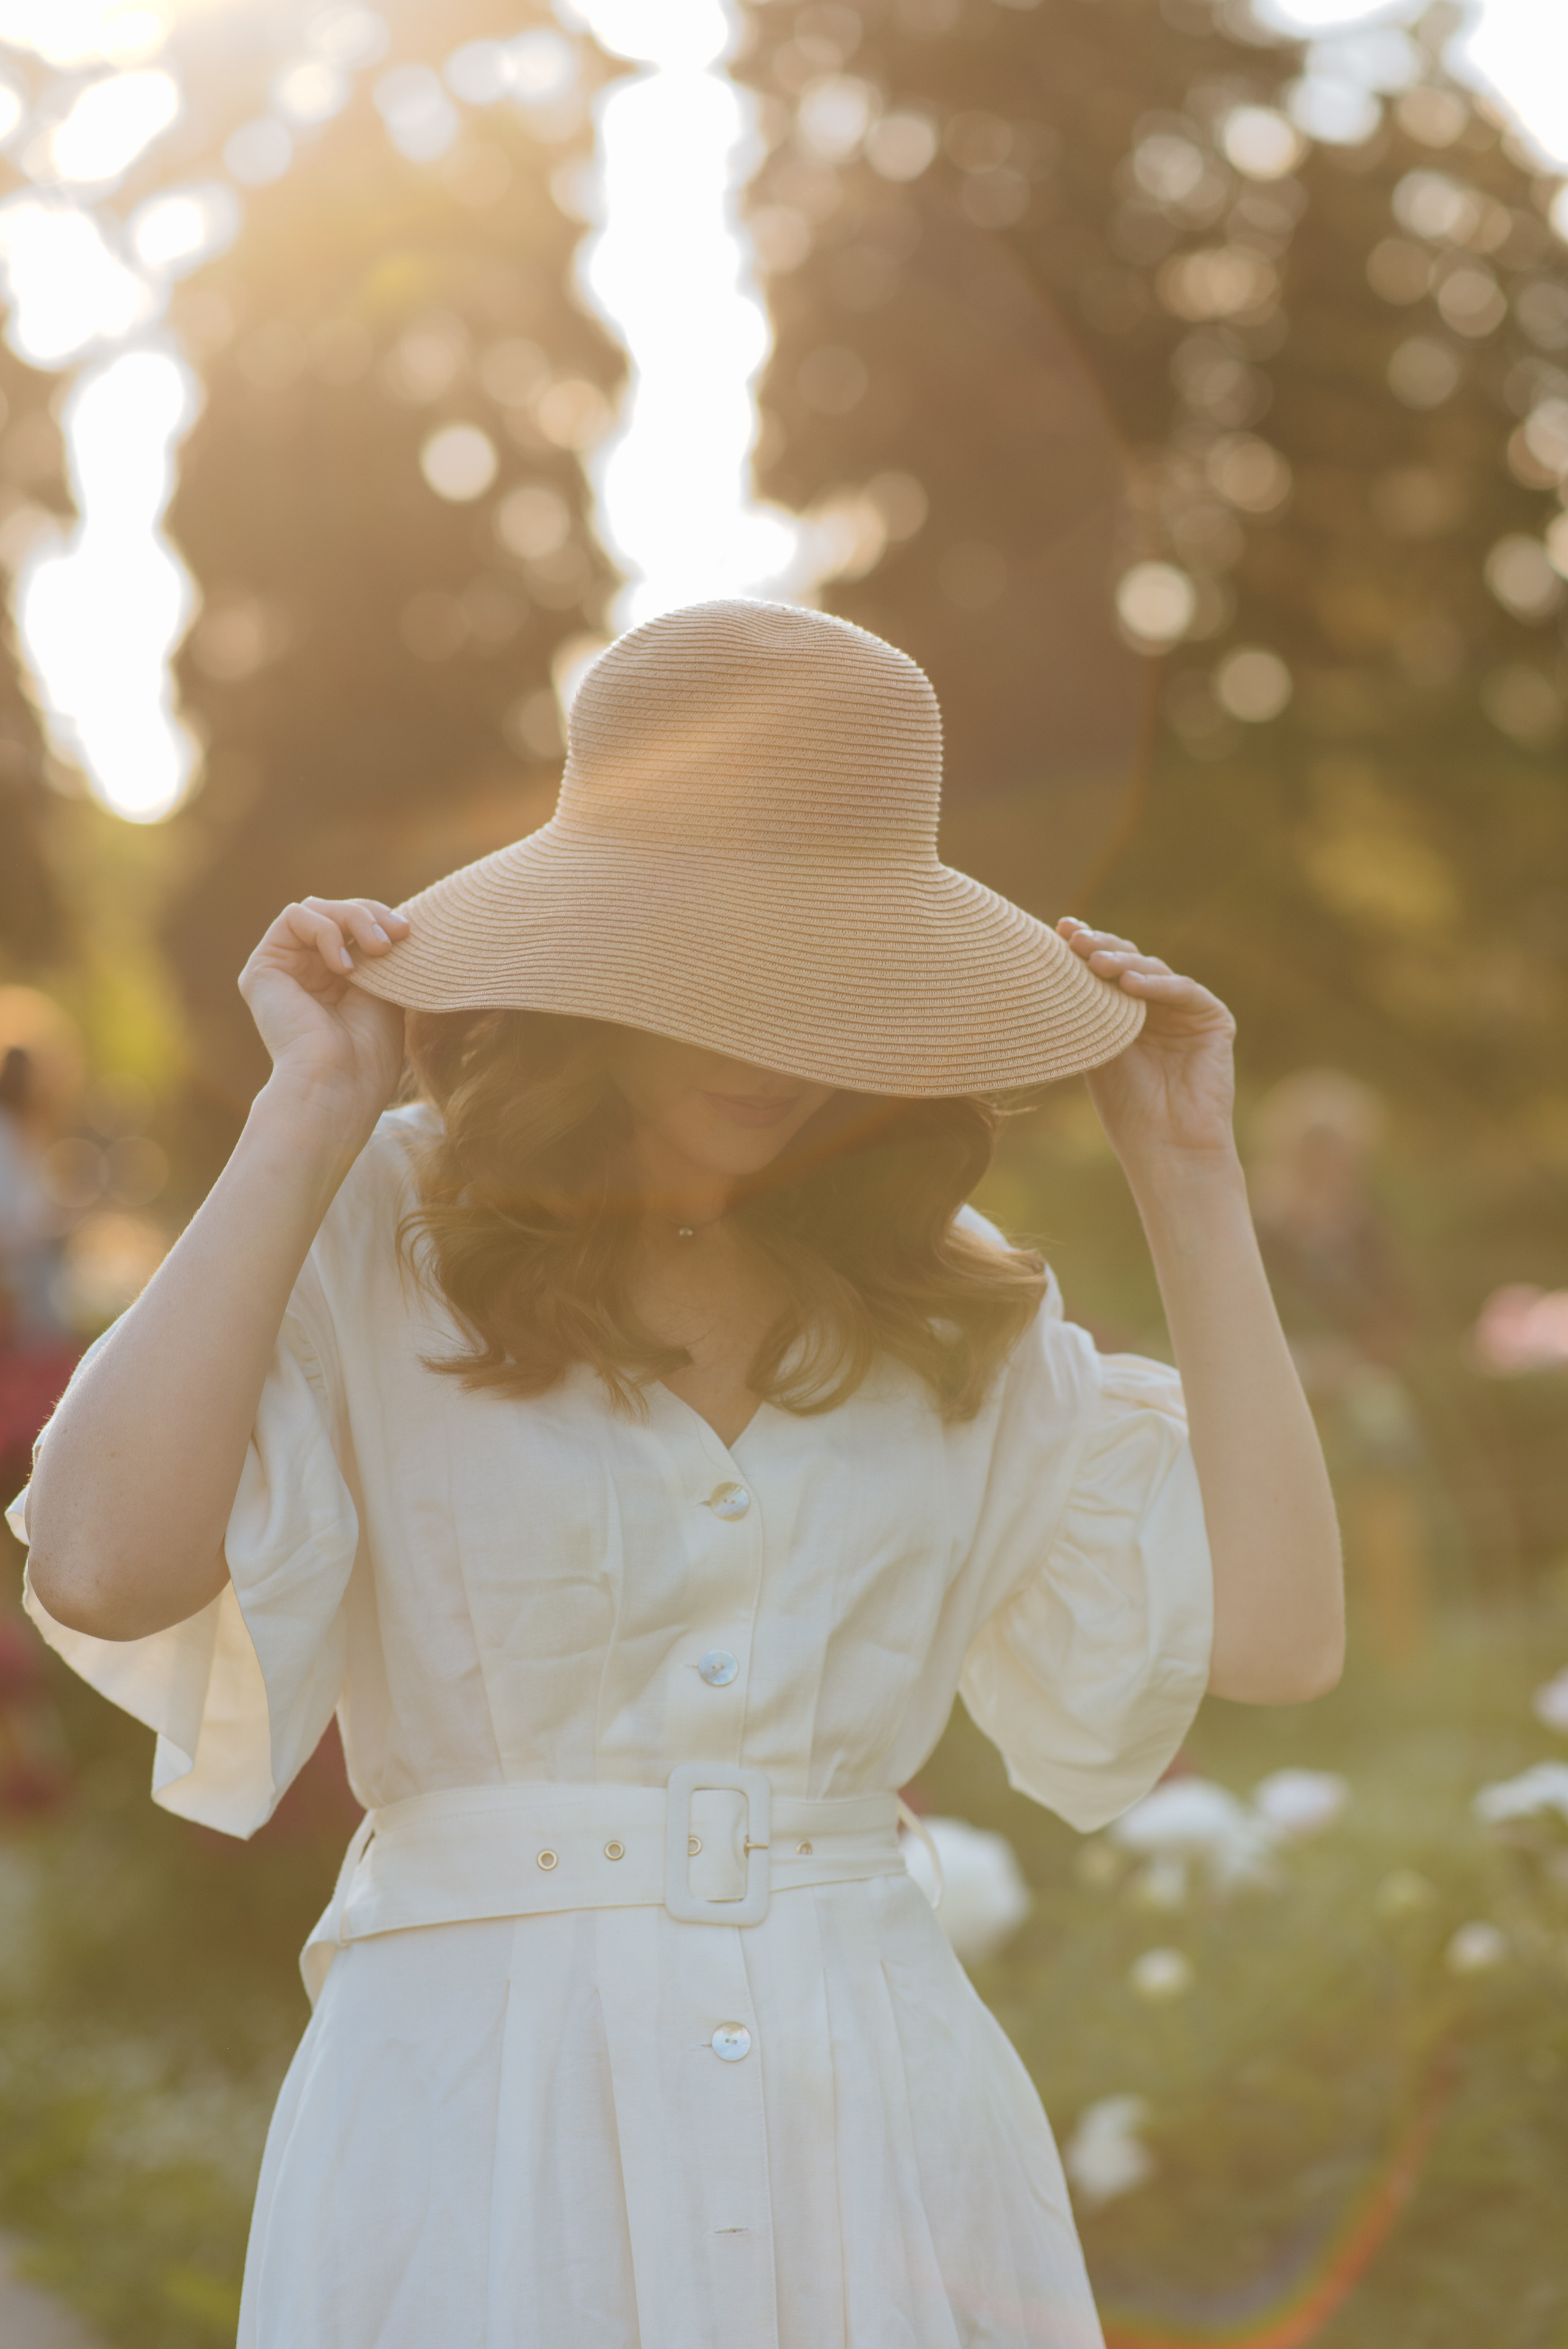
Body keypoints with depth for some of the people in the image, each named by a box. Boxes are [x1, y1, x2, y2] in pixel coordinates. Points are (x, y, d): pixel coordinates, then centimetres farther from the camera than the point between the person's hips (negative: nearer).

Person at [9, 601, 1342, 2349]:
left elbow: (1271, 1633, 0)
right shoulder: (373, 1239, -1)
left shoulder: (945, 1304, 8)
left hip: (888, 2117, 3)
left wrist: (1187, 1181, 3)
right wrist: (304, 1121, -11)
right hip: (482, 2120, -3)